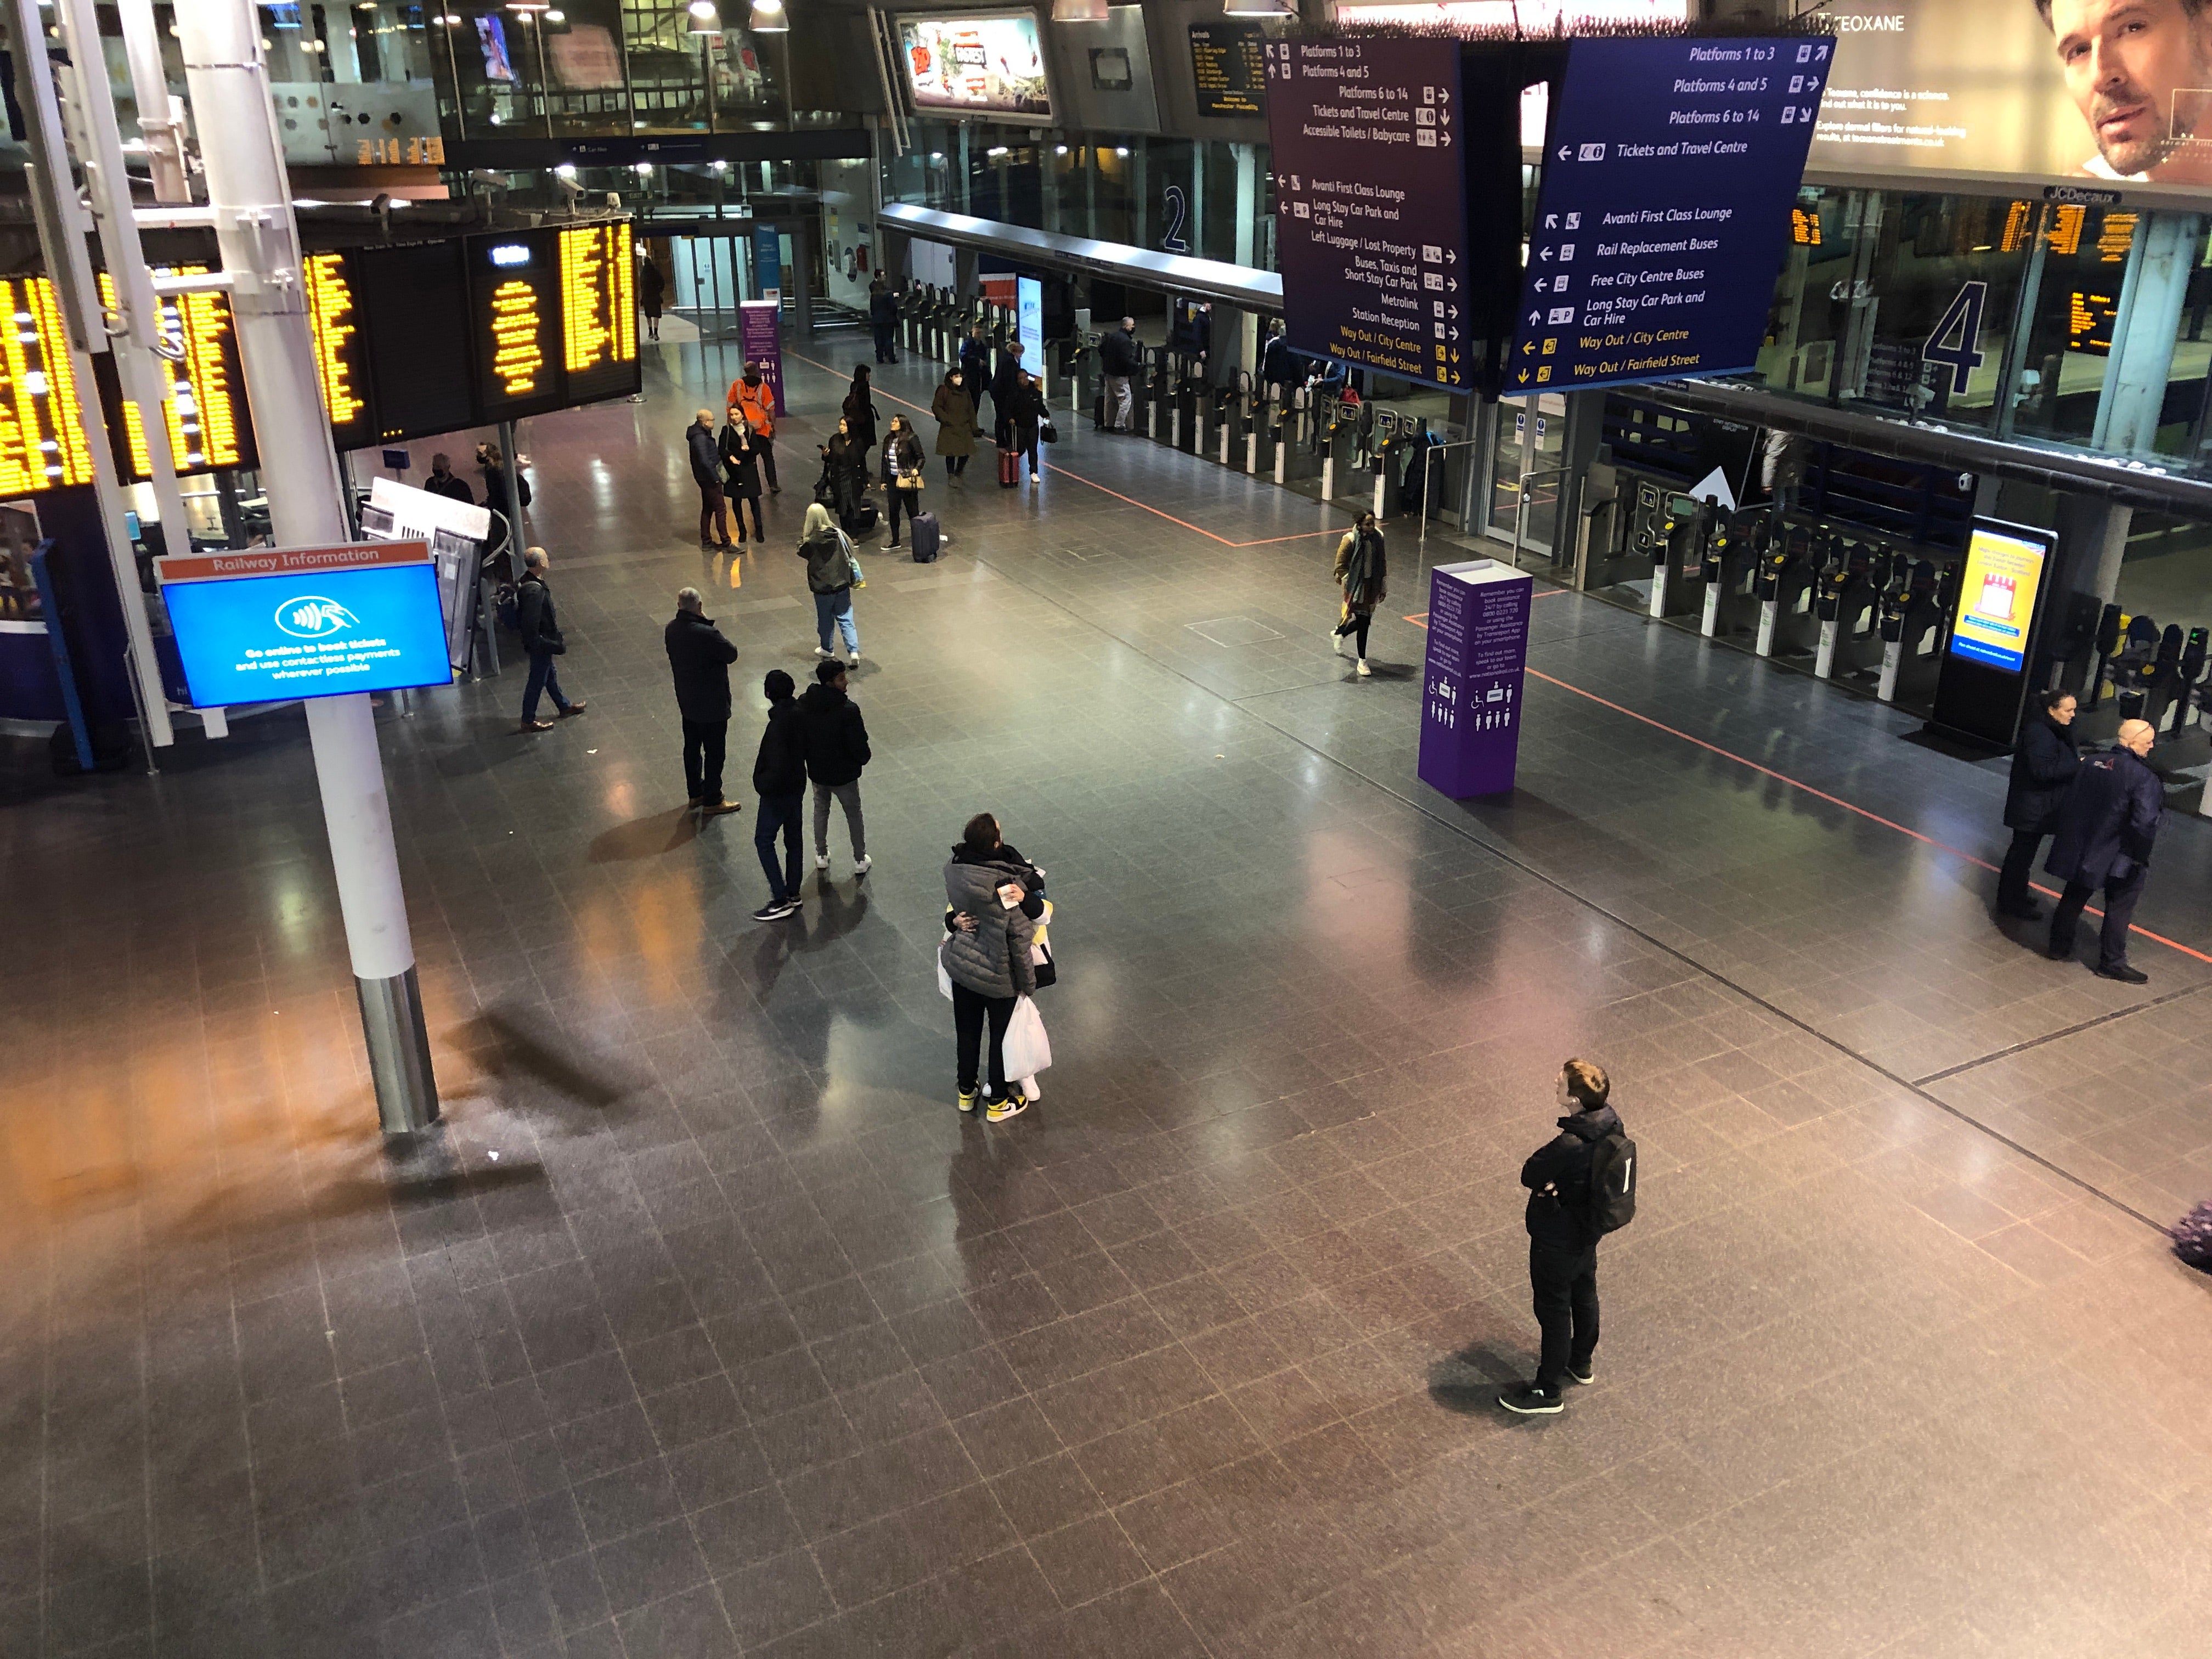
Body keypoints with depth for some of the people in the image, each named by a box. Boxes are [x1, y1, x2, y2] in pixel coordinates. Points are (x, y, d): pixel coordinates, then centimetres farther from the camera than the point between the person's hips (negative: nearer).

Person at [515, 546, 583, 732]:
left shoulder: (527, 581, -1)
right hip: (540, 643, -10)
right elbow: (532, 624, -32)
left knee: (549, 674, 26)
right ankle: (529, 720, 22)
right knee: (537, 680, 7)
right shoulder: (534, 591, -33)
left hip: (540, 641, 10)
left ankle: (564, 706, 45)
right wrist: (555, 645, -23)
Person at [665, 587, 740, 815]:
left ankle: (695, 793, 36)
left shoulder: (671, 629, -6)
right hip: (712, 704, -7)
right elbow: (731, 654, -16)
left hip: (687, 701, 7)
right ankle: (712, 802, 17)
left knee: (692, 748, 21)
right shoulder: (707, 634, -29)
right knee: (714, 753, 7)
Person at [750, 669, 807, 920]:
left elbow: (778, 767, -30)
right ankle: (793, 894, 30)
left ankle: (781, 900, 5)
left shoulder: (778, 725, -31)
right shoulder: (800, 712, -5)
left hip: (778, 793, -8)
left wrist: (763, 786, -14)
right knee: (793, 839, 18)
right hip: (798, 786, 8)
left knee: (764, 842, 5)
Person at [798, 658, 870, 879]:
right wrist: (863, 758, -1)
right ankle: (860, 860, 28)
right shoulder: (848, 710, -29)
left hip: (816, 771, 4)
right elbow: (858, 746, -24)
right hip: (843, 775, -4)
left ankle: (821, 855, 39)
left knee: (821, 811, 27)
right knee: (854, 815, 17)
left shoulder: (803, 704, -11)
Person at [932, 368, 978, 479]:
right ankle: (951, 477, 11)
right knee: (951, 453, -2)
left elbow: (971, 410, 11)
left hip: (964, 428, 4)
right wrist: (946, 419, -13)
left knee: (966, 452, 0)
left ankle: (958, 473, 26)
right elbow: (935, 407, -4)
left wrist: (974, 427, 5)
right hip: (949, 428, -4)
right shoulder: (944, 391, -5)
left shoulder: (965, 392, 9)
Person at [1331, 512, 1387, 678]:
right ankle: (1362, 661, 10)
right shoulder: (1351, 540, -15)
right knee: (1363, 622, -4)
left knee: (1365, 620, 12)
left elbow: (1383, 564, 9)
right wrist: (1348, 583, -12)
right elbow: (1340, 564, -9)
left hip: (1372, 586, 5)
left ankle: (1338, 633, 41)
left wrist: (1383, 588, 11)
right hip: (1356, 586, -5)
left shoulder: (1378, 538, -1)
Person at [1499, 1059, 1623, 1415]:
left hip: (1558, 1240, -8)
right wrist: (1556, 1182, -15)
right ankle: (1581, 1363, 49)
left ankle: (1547, 1392, 26)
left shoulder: (1569, 1147, -38)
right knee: (1584, 1294, 27)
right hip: (1589, 1229, 8)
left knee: (1553, 1311, 9)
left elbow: (1530, 1176, -23)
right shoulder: (1612, 1123, -12)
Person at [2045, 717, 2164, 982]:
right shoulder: (2145, 778, -20)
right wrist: (2140, 857, -10)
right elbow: (2145, 824, -24)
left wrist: (2070, 838, 17)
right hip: (2118, 858, -5)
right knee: (2119, 908, 9)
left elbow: (2070, 803, 6)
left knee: (2073, 898, 19)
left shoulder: (2091, 763, -1)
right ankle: (2112, 962, 17)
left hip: (2080, 852, 6)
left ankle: (2060, 948, 29)